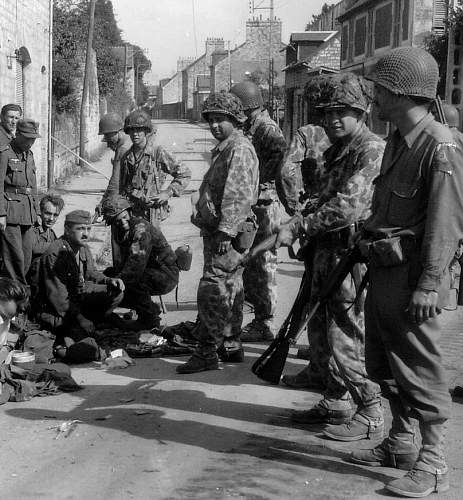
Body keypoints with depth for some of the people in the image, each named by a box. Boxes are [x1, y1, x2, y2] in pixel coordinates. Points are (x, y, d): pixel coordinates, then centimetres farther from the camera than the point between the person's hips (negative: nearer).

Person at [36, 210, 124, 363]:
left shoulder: (83, 248, 3)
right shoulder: (54, 254, -23)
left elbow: (91, 273, 18)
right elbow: (57, 296, -25)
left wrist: (110, 281, -3)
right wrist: (79, 317, -26)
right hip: (56, 311, -10)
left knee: (116, 292, -6)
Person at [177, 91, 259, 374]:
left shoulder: (239, 149, -13)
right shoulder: (225, 149, 19)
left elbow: (238, 196, -22)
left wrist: (225, 231, -26)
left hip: (229, 232, -11)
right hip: (219, 230, 11)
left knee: (212, 290, -11)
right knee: (230, 289, 15)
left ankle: (207, 352, -8)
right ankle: (231, 346, 24)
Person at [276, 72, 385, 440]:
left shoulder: (372, 150, -14)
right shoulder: (337, 151, 17)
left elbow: (348, 205, -24)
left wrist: (300, 227, -22)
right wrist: (309, 238, 16)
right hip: (327, 252, 10)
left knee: (347, 339, -5)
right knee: (321, 333, 16)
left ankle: (371, 416, 6)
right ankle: (336, 403, 30)